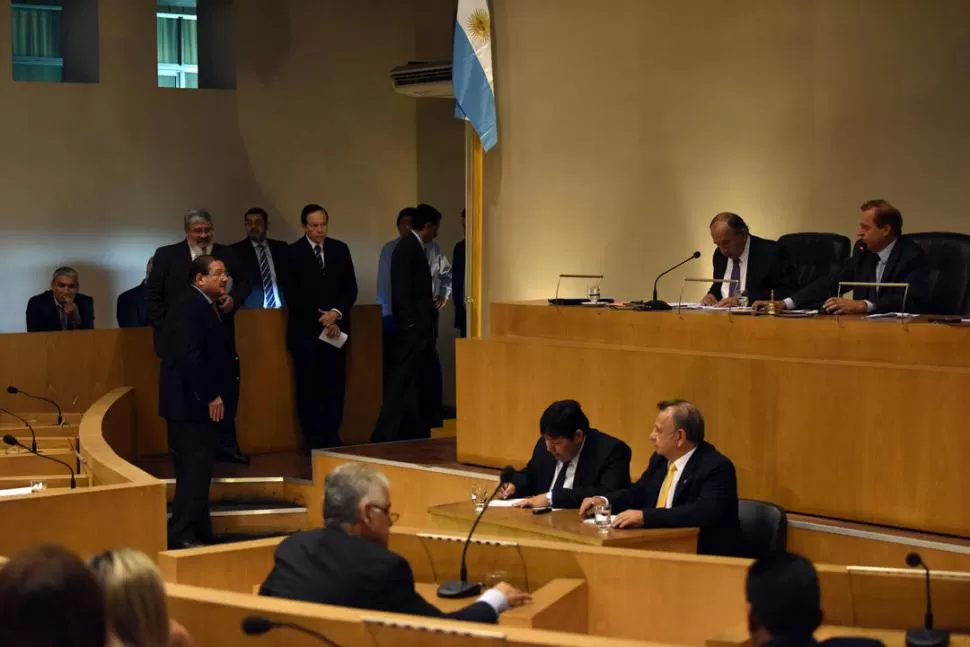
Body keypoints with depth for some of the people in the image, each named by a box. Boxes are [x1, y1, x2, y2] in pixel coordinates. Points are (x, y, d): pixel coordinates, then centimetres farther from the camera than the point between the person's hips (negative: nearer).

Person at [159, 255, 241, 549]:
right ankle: (181, 535, -8)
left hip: (200, 403, 10)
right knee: (194, 470, -10)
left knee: (199, 470, 14)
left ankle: (199, 533, 20)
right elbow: (189, 357, -24)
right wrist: (210, 396, -21)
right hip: (191, 404, -10)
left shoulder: (204, 305, 15)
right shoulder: (188, 306, -16)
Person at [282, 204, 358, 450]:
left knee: (335, 384, 0)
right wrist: (321, 321, -9)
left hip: (336, 327, 3)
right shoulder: (293, 253, -3)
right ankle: (313, 439, 5)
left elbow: (351, 288, 7)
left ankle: (332, 436, 6)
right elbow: (293, 297, -6)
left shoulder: (340, 249, 8)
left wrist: (337, 313, -10)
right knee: (308, 386, -1)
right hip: (305, 330, -3)